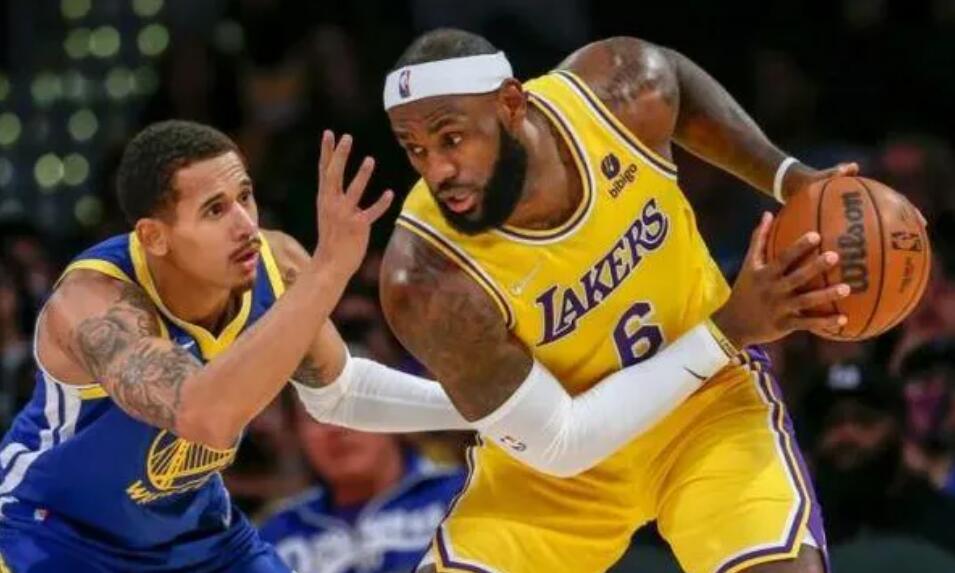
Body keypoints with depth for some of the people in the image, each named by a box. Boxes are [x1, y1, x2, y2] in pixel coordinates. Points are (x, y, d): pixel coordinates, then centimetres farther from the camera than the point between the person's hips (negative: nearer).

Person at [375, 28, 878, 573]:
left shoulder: (619, 91, -24)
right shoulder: (426, 281, -33)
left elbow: (676, 77, 5)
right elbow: (557, 445, -27)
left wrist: (789, 178, -6)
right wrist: (727, 331, -30)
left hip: (705, 395, 1)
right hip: (549, 464, -1)